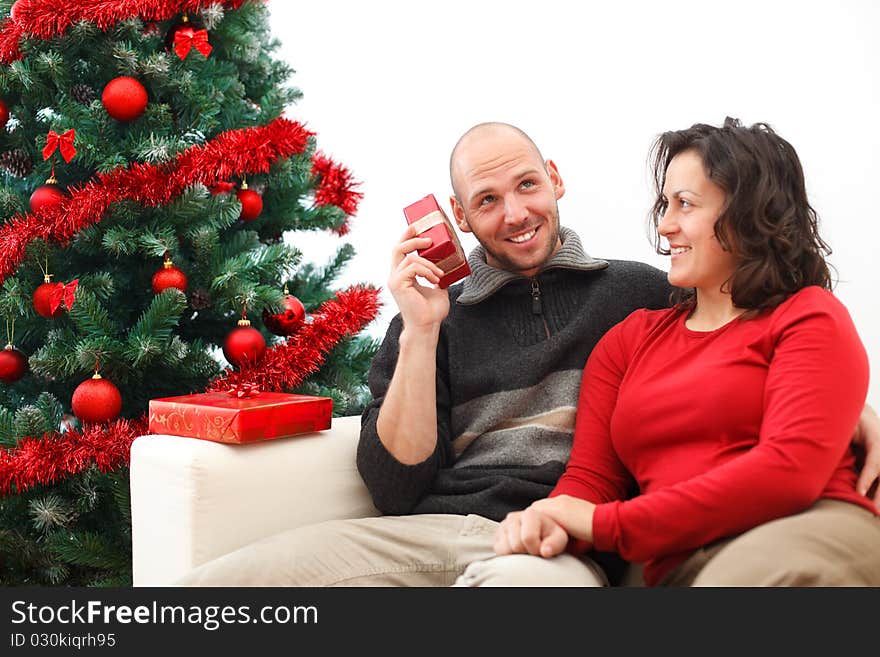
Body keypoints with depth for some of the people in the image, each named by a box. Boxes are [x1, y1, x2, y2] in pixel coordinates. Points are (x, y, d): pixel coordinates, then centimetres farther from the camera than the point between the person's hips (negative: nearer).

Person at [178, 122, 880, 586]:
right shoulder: (432, 316, 16)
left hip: (562, 547, -2)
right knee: (213, 584, -21)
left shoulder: (639, 292, 15)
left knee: (520, 578, -41)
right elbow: (396, 490, 7)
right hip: (425, 532, 2)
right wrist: (421, 333, 0)